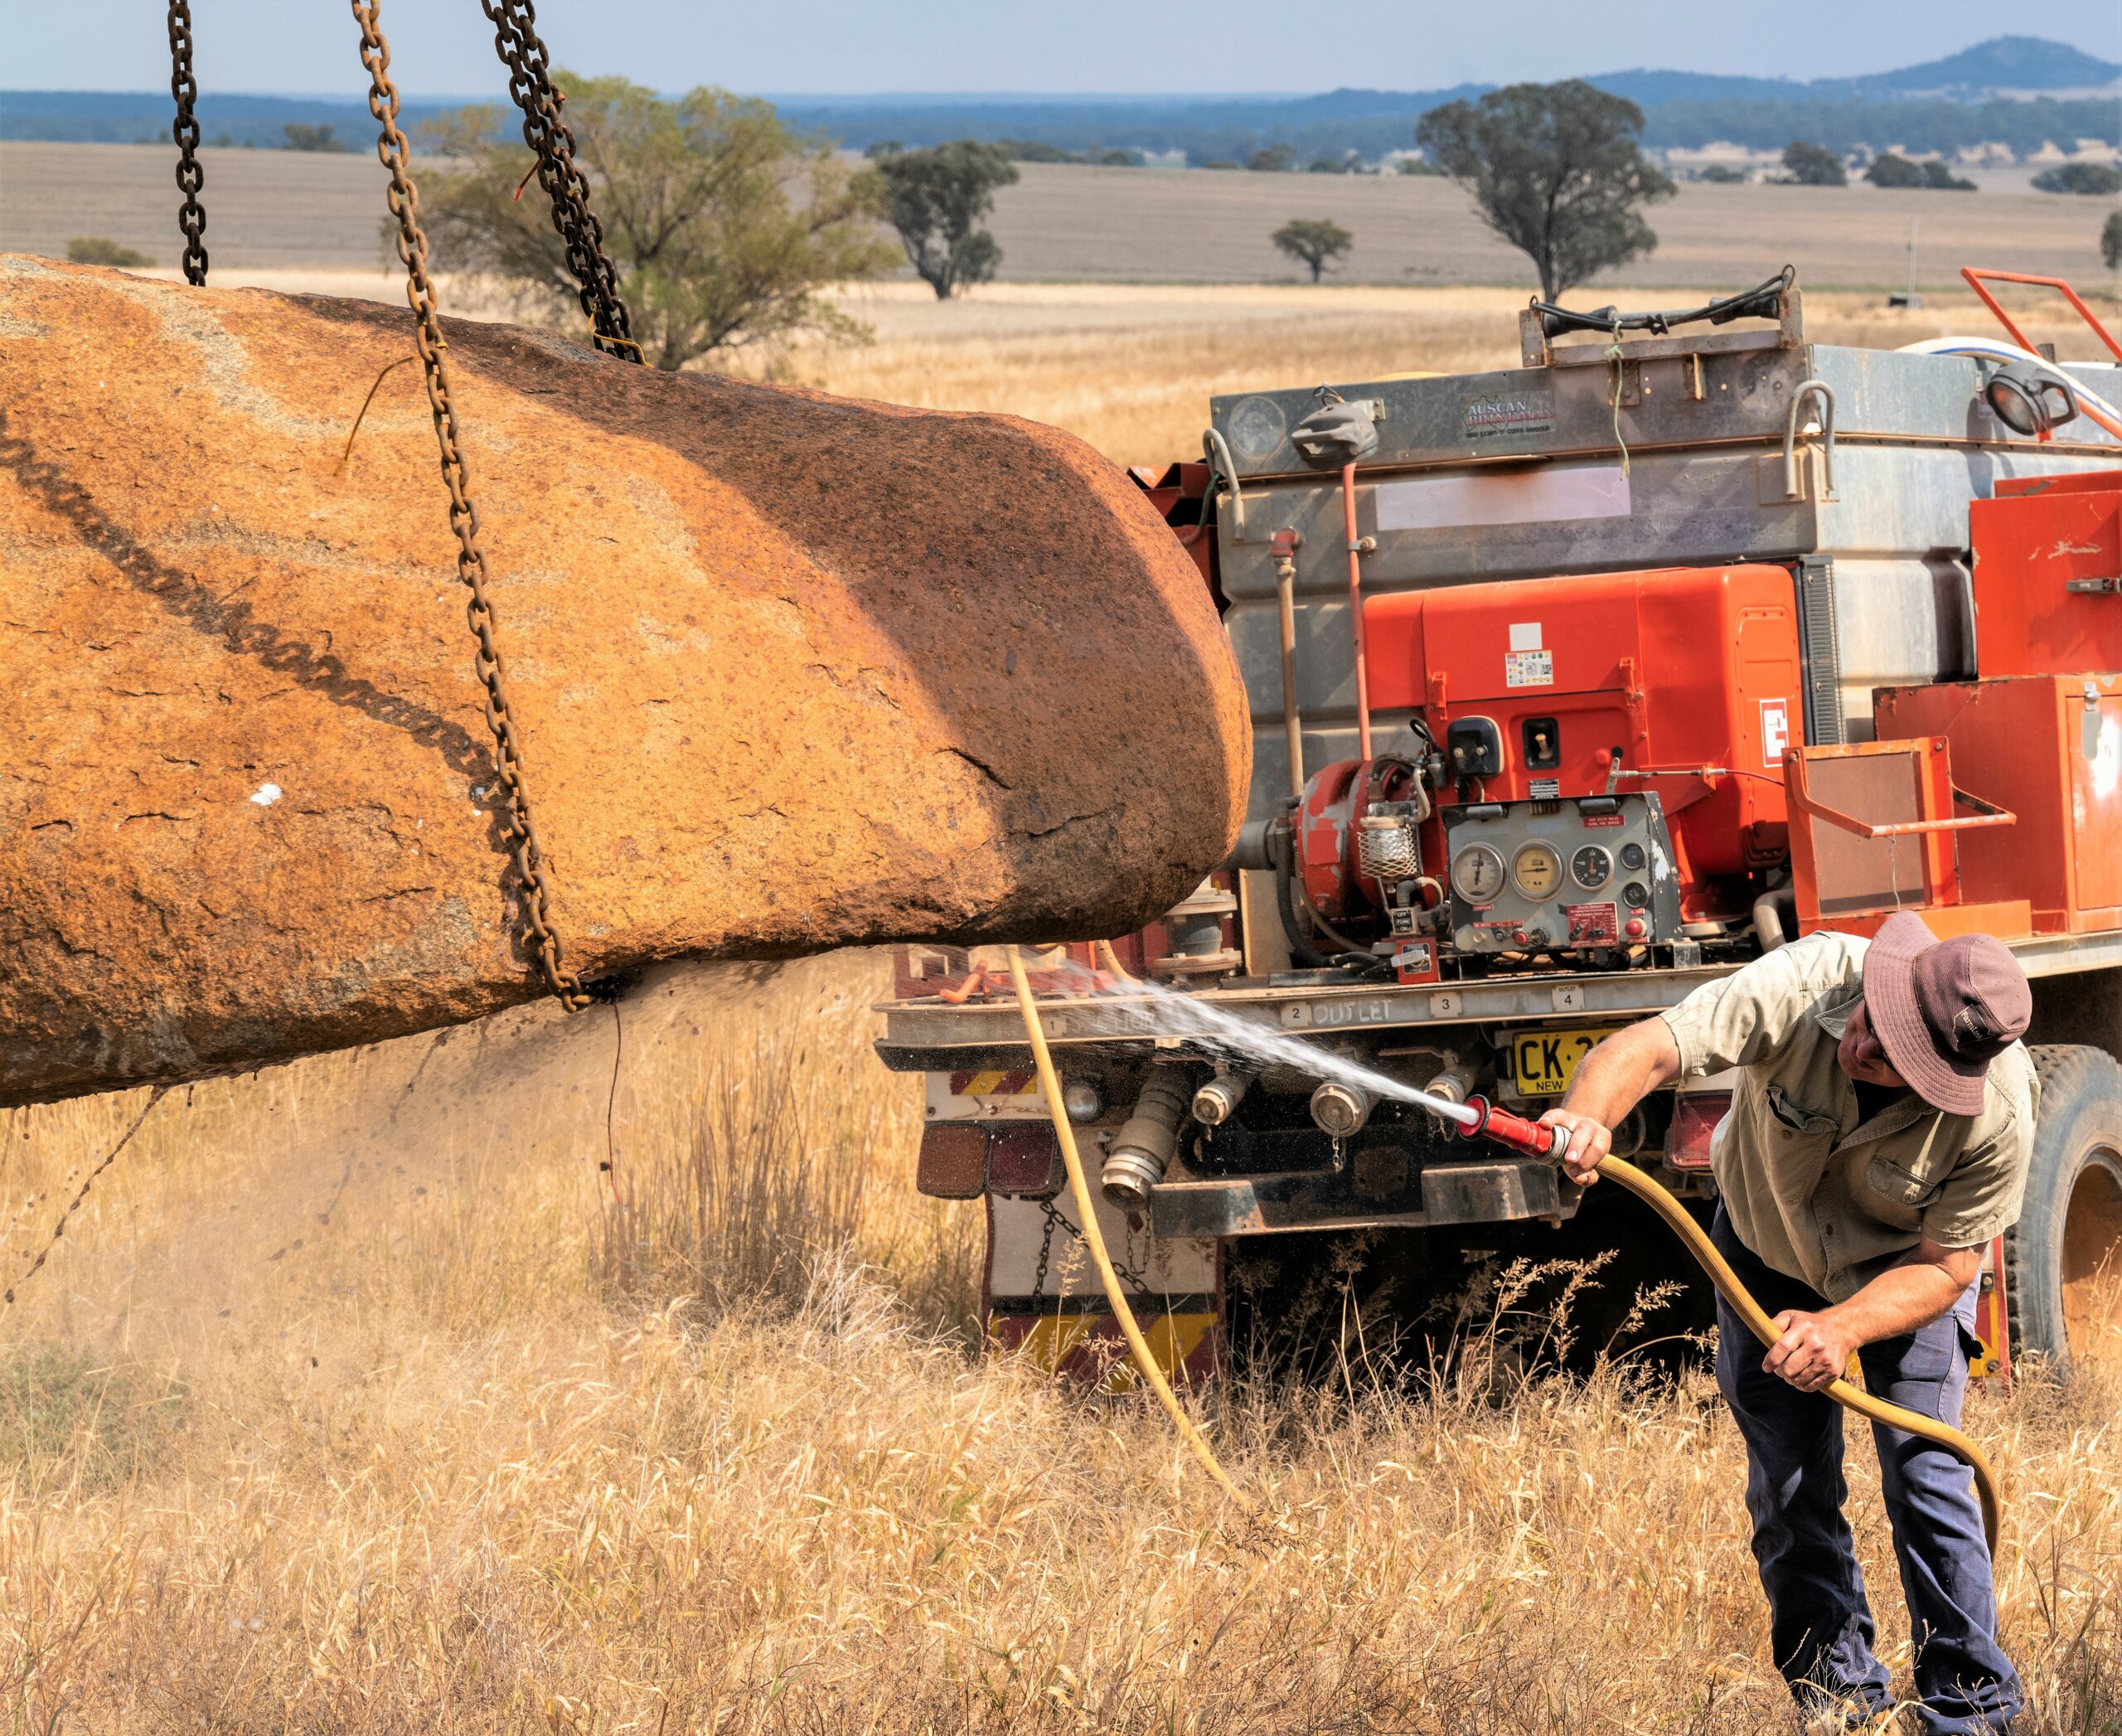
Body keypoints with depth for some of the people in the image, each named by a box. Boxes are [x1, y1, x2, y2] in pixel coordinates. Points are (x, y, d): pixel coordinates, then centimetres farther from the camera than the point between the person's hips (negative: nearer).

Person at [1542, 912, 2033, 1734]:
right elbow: (1647, 1048, -49)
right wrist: (1586, 1115, -71)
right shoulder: (1804, 985, -40)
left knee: (1924, 1474, -12)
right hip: (1768, 1248, 1)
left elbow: (1944, 1268, -25)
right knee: (1789, 1490, 4)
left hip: (1904, 1265, -1)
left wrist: (1843, 1328, -42)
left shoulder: (1998, 1117, -37)